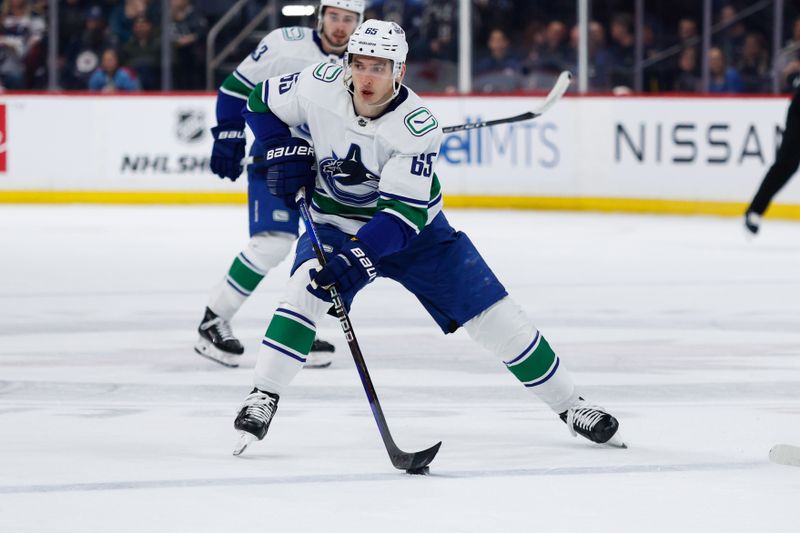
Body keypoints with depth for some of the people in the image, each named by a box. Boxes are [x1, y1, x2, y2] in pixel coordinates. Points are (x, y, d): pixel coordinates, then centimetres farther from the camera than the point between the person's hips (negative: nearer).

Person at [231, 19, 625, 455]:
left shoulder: (417, 126, -28)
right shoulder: (319, 87, -20)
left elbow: (405, 211, -31)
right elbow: (262, 102, 0)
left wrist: (360, 256, -44)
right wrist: (285, 151, -15)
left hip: (413, 229, -1)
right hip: (336, 224, 1)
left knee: (493, 314, -4)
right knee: (306, 289, -29)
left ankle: (569, 405, 9)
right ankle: (262, 398, -19)